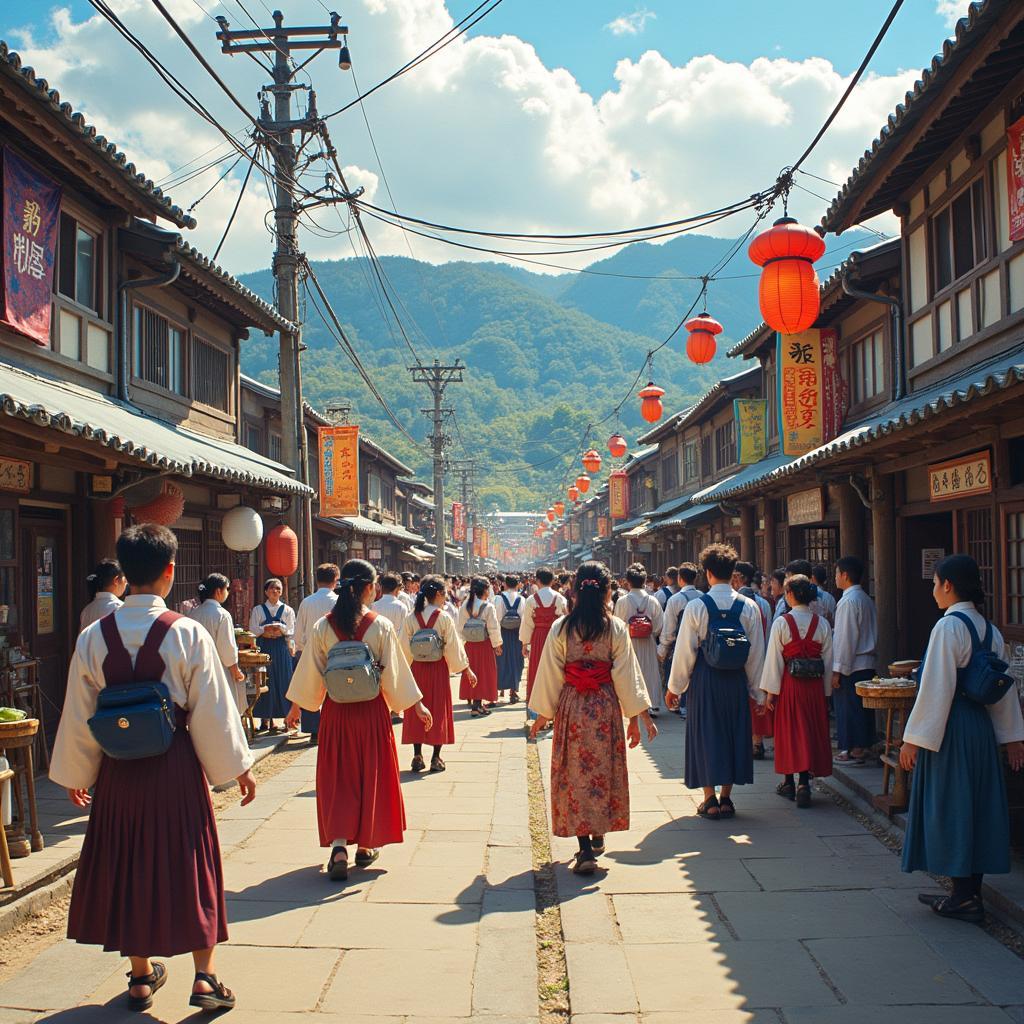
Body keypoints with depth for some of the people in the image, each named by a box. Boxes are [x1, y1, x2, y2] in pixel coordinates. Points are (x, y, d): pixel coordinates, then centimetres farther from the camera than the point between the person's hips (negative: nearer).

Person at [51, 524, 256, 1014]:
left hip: (118, 769, 3)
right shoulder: (187, 634, -14)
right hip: (177, 765, -2)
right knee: (189, 863, 10)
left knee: (126, 863, 16)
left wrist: (76, 773, 17)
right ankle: (204, 976, 14)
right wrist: (238, 768, 3)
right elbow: (213, 710, -9)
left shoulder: (93, 637, -5)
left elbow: (78, 715, 3)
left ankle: (142, 974, 28)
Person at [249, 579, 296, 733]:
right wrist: (266, 629, -13)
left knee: (282, 681, -3)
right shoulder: (258, 610, 10)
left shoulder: (287, 610, 10)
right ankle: (265, 718, 1)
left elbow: (291, 631, 3)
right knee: (264, 681, -3)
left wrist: (280, 628, -14)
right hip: (264, 648, 0)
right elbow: (253, 630, 1)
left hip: (282, 649, 0)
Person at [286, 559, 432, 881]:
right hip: (372, 710, -1)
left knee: (337, 776, 9)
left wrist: (296, 707, 14)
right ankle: (366, 845, 24)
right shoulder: (381, 626, -10)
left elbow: (309, 672, 1)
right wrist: (418, 705, 4)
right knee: (371, 773, 14)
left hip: (335, 711, 1)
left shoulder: (323, 626, -5)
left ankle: (338, 845, -8)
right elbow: (396, 672, -6)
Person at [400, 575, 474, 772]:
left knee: (417, 711, 12)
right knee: (439, 710, 8)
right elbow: (454, 646, -8)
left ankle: (417, 756, 12)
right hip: (439, 668, -2)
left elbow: (405, 647, 1)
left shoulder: (412, 618, -3)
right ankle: (436, 758, 8)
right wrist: (467, 669, 2)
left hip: (417, 668, 3)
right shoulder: (444, 617, -11)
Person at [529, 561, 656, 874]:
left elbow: (550, 674, -2)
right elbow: (626, 675, -5)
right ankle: (598, 835, 31)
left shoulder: (561, 628, -5)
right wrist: (635, 717, 1)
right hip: (606, 707, 0)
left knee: (575, 772, 5)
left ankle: (585, 849, -3)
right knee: (604, 769, 17)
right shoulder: (616, 628, -6)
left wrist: (543, 714, 8)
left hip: (571, 707, 0)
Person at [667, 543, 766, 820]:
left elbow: (684, 651, -7)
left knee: (705, 735, 8)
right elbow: (757, 652, 1)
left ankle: (710, 800, 9)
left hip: (704, 678, -2)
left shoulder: (696, 607, -11)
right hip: (736, 680, 2)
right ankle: (726, 799, 18)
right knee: (733, 734, 14)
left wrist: (675, 686, 4)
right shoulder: (749, 607, -4)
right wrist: (757, 690, 11)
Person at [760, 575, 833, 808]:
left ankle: (788, 783, 19)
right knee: (811, 731, 8)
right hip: (815, 684, 2)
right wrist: (826, 690, 13)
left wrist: (770, 691, -2)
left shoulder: (781, 623, -9)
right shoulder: (822, 623, 1)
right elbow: (828, 660, 5)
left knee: (789, 730, 10)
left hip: (790, 683, -2)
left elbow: (774, 658, -7)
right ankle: (804, 783, 0)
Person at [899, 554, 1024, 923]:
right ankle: (971, 892, 21)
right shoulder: (989, 630, 8)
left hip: (950, 727, -8)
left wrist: (914, 739, -15)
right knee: (977, 806, 13)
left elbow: (936, 688, -19)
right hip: (982, 726, 8)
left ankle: (964, 898, 7)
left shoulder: (948, 627, -16)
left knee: (949, 808, 1)